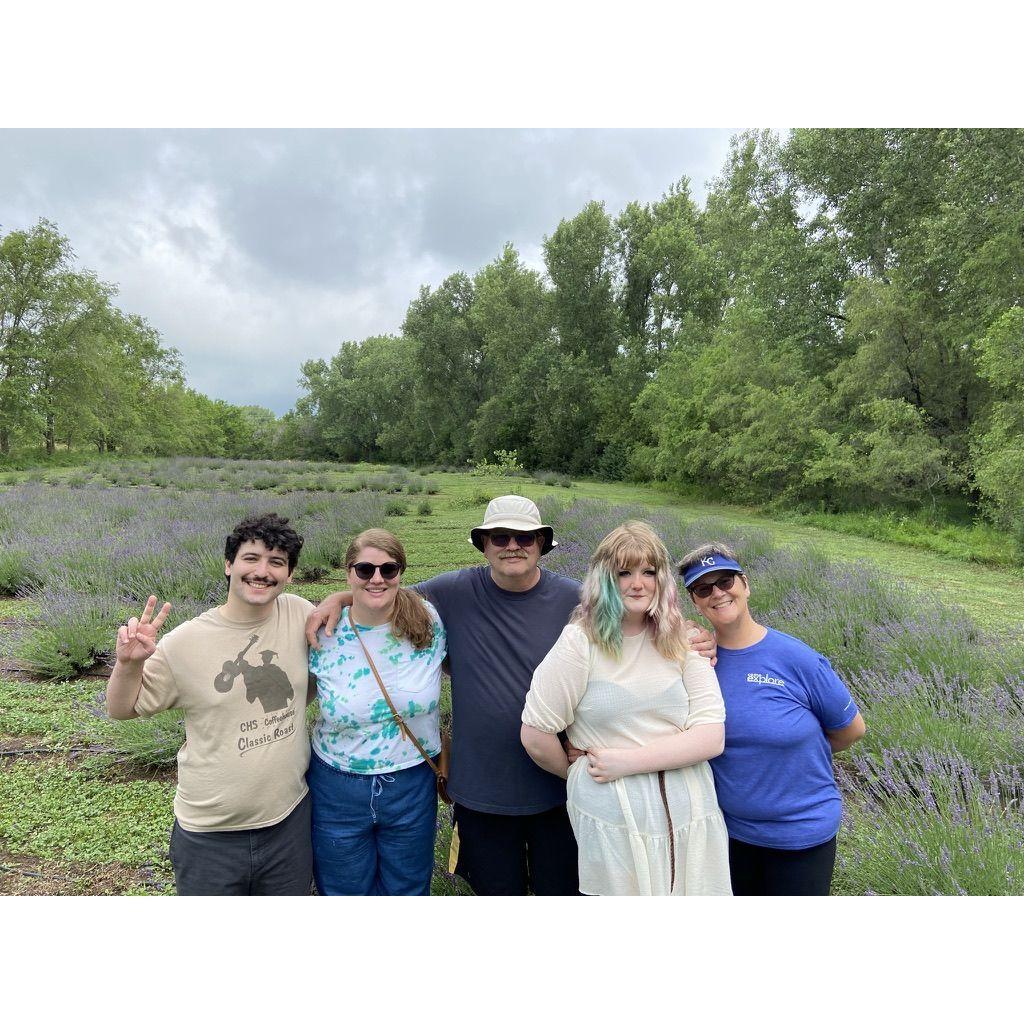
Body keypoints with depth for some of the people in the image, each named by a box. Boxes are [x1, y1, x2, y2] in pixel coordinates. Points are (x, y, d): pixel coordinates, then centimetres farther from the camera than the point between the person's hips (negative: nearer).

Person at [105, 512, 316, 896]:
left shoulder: (299, 614, -8)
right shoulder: (185, 642, -15)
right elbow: (122, 710, -4)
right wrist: (128, 663, -21)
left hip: (291, 819, 3)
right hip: (211, 835, -2)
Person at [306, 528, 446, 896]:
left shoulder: (429, 622, -13)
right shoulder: (324, 635, -13)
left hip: (412, 786, 1)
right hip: (337, 791, 0)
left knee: (408, 890, 22)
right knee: (344, 892, 22)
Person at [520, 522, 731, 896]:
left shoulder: (683, 641, 0)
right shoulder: (581, 641, -10)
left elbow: (711, 737, -7)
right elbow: (536, 736, -7)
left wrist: (626, 761, -14)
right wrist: (580, 774, 7)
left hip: (692, 820, 3)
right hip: (613, 825, -3)